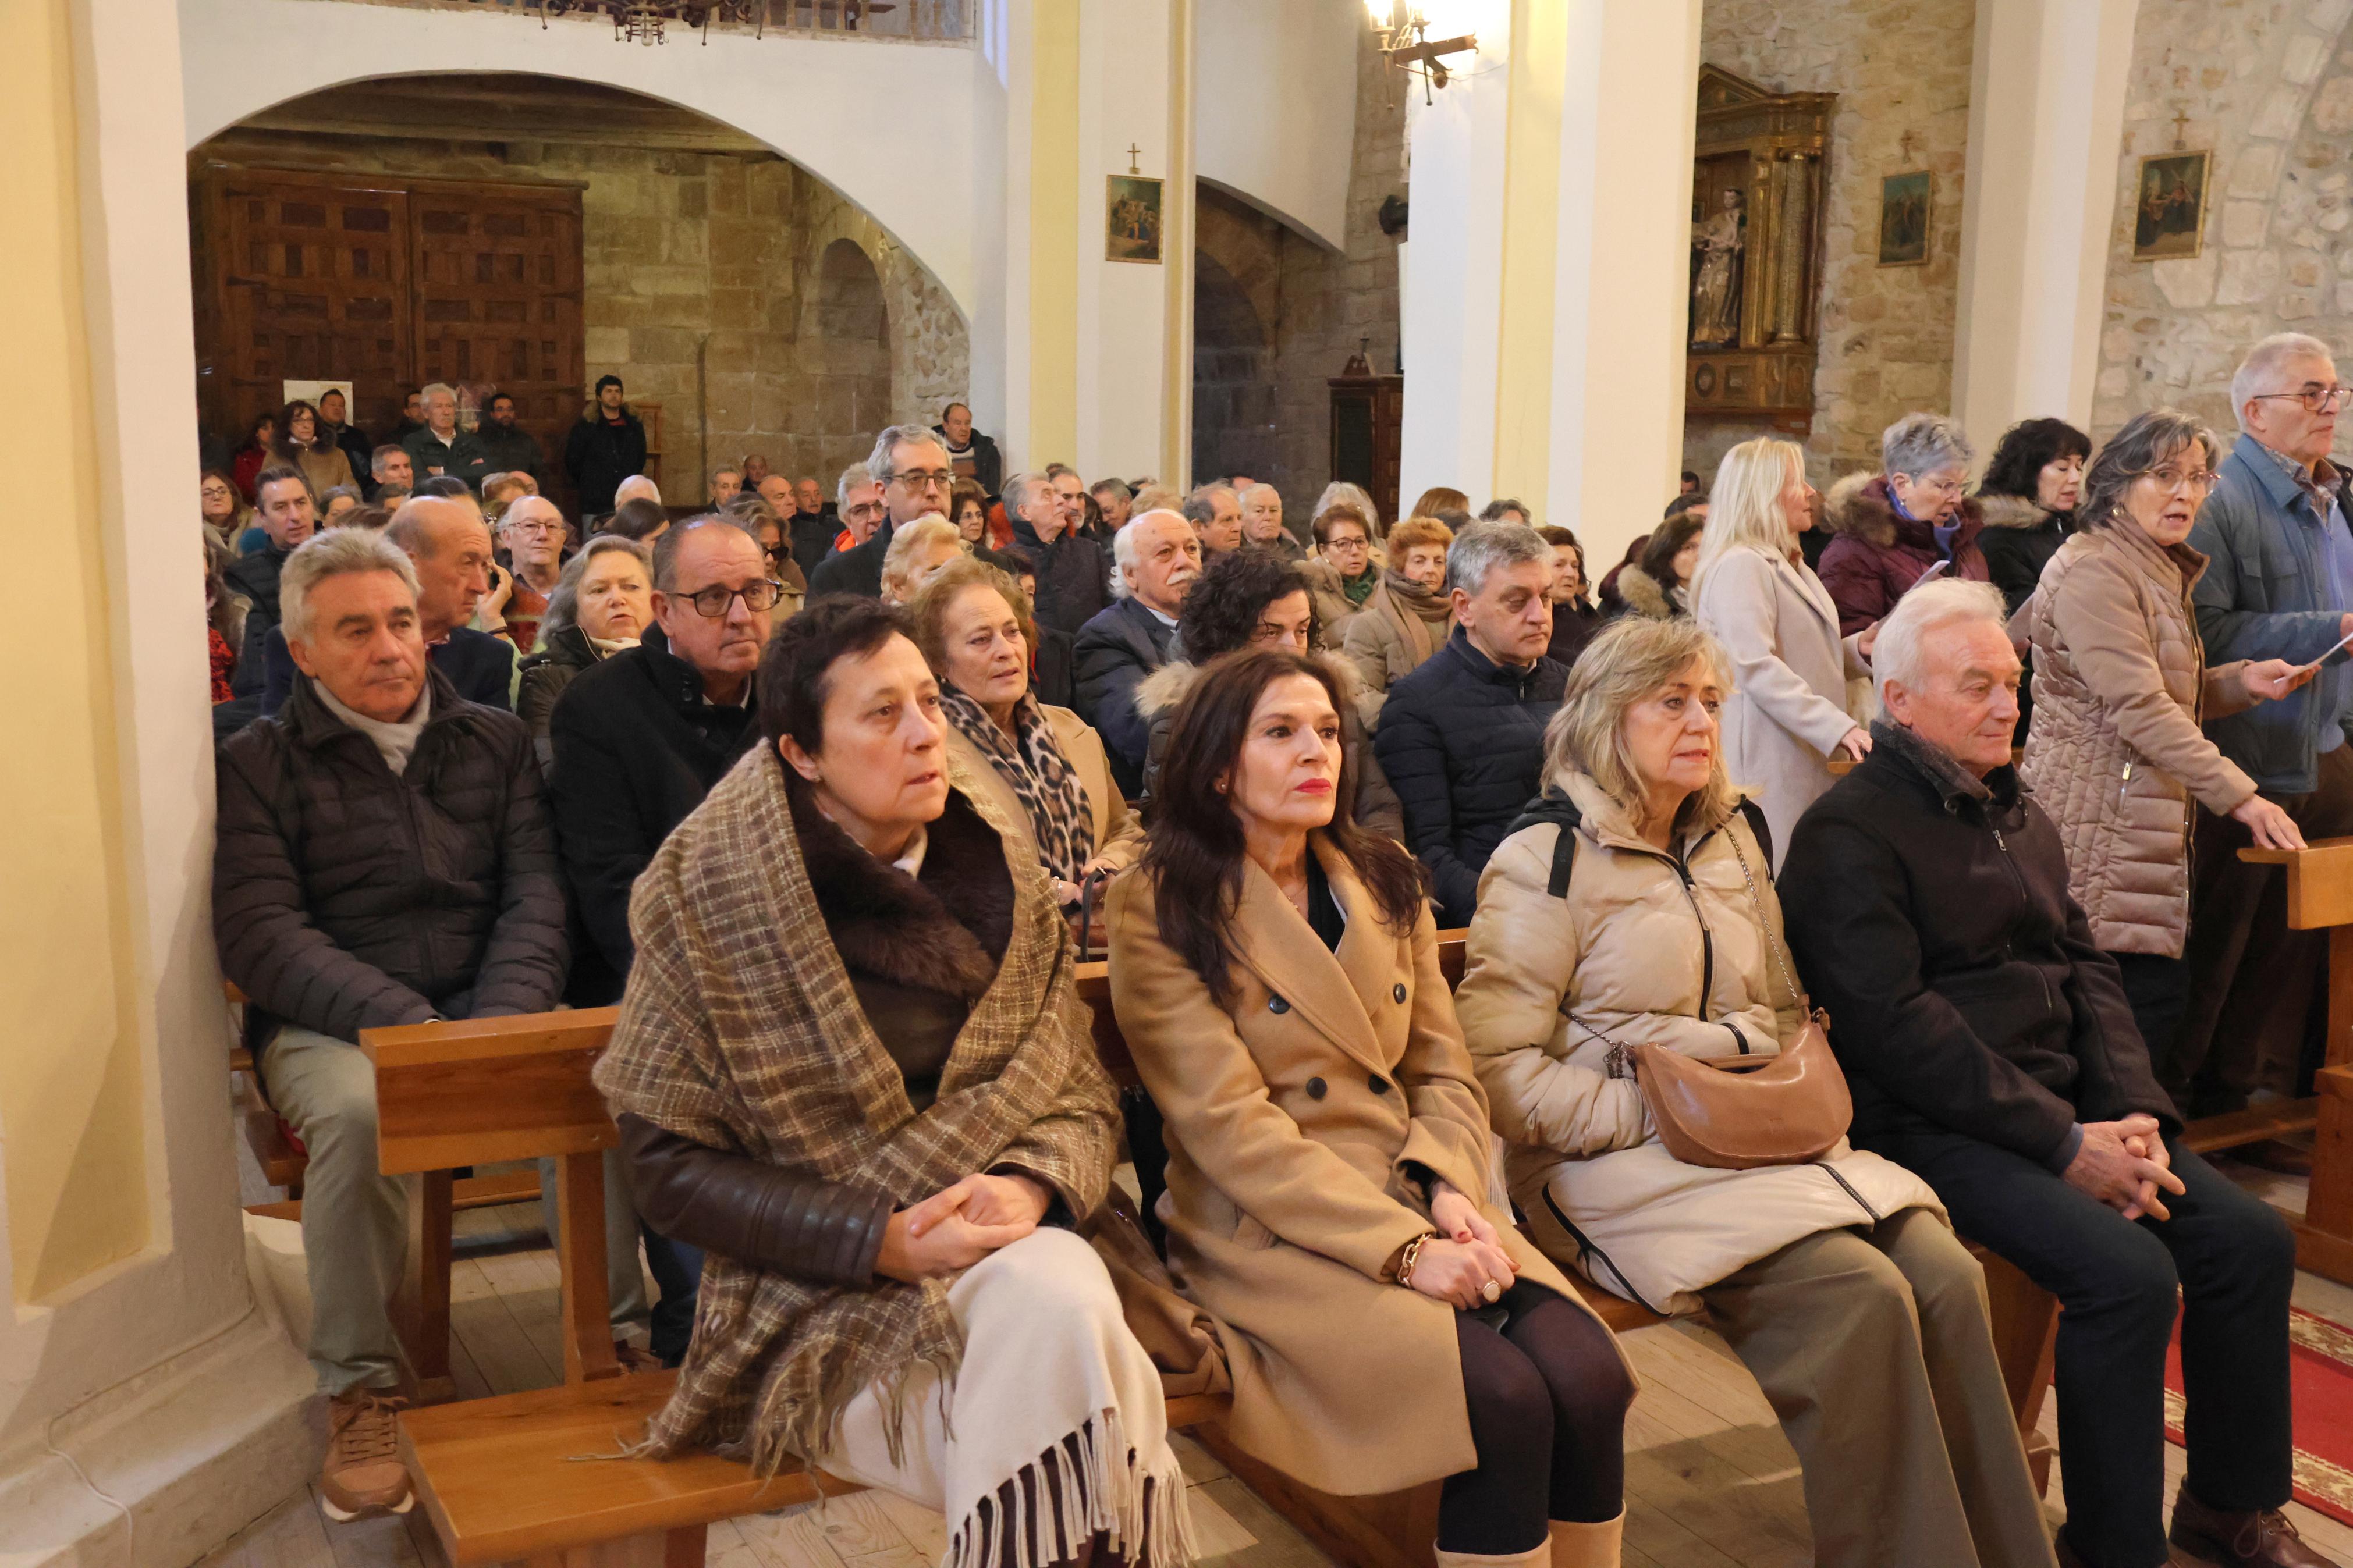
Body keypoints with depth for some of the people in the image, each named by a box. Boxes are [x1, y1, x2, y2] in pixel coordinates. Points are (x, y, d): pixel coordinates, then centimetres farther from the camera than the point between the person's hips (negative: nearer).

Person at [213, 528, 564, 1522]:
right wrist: (398, 1019, -21)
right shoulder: (260, 762, 6)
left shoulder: (495, 742, 13)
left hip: (487, 1008, 2)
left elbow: (536, 894, 4)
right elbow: (258, 934, -6)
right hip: (329, 1023, -2)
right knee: (357, 1110, -36)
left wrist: (498, 1023, -16)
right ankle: (360, 1391, -18)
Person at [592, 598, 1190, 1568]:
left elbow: (1085, 1101, 9)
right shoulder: (710, 898, -5)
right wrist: (882, 1239, -16)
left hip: (1020, 1247, 3)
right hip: (822, 1298, -3)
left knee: (1060, 1307, -31)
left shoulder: (998, 873, 7)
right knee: (1055, 1319, -31)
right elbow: (669, 1166, -6)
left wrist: (1031, 1185, -14)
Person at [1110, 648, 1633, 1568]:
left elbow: (1444, 1072, 12)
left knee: (1590, 1378, -20)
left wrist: (1452, 1192, -9)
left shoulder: (1384, 882, 13)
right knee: (1504, 1398, -26)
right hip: (1269, 1235, -5)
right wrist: (1403, 1249, -19)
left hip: (1418, 1208, 5)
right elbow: (1230, 1126, -13)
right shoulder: (1162, 910, -5)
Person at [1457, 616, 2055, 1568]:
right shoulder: (1548, 857, -5)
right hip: (1625, 1168, -6)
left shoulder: (1734, 839, 18)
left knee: (1947, 1274, -19)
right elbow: (1497, 1062, -12)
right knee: (1864, 1299, -26)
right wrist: (1656, 1117, -17)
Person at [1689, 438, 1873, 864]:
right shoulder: (1740, 566, -12)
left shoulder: (1788, 565, 22)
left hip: (1806, 762, 10)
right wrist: (1838, 727, -26)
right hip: (1768, 761, -10)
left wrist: (1858, 650, 10)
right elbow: (1758, 669, -22)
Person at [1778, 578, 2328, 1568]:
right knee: (2130, 1272, -24)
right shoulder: (1848, 835, -11)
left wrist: (2132, 1115, -3)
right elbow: (1898, 1029, -19)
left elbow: (2087, 970, 15)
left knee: (2252, 1239, -3)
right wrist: (2065, 1145, -18)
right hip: (1937, 1125, -8)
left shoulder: (2017, 814, 17)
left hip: (2063, 1107, 8)